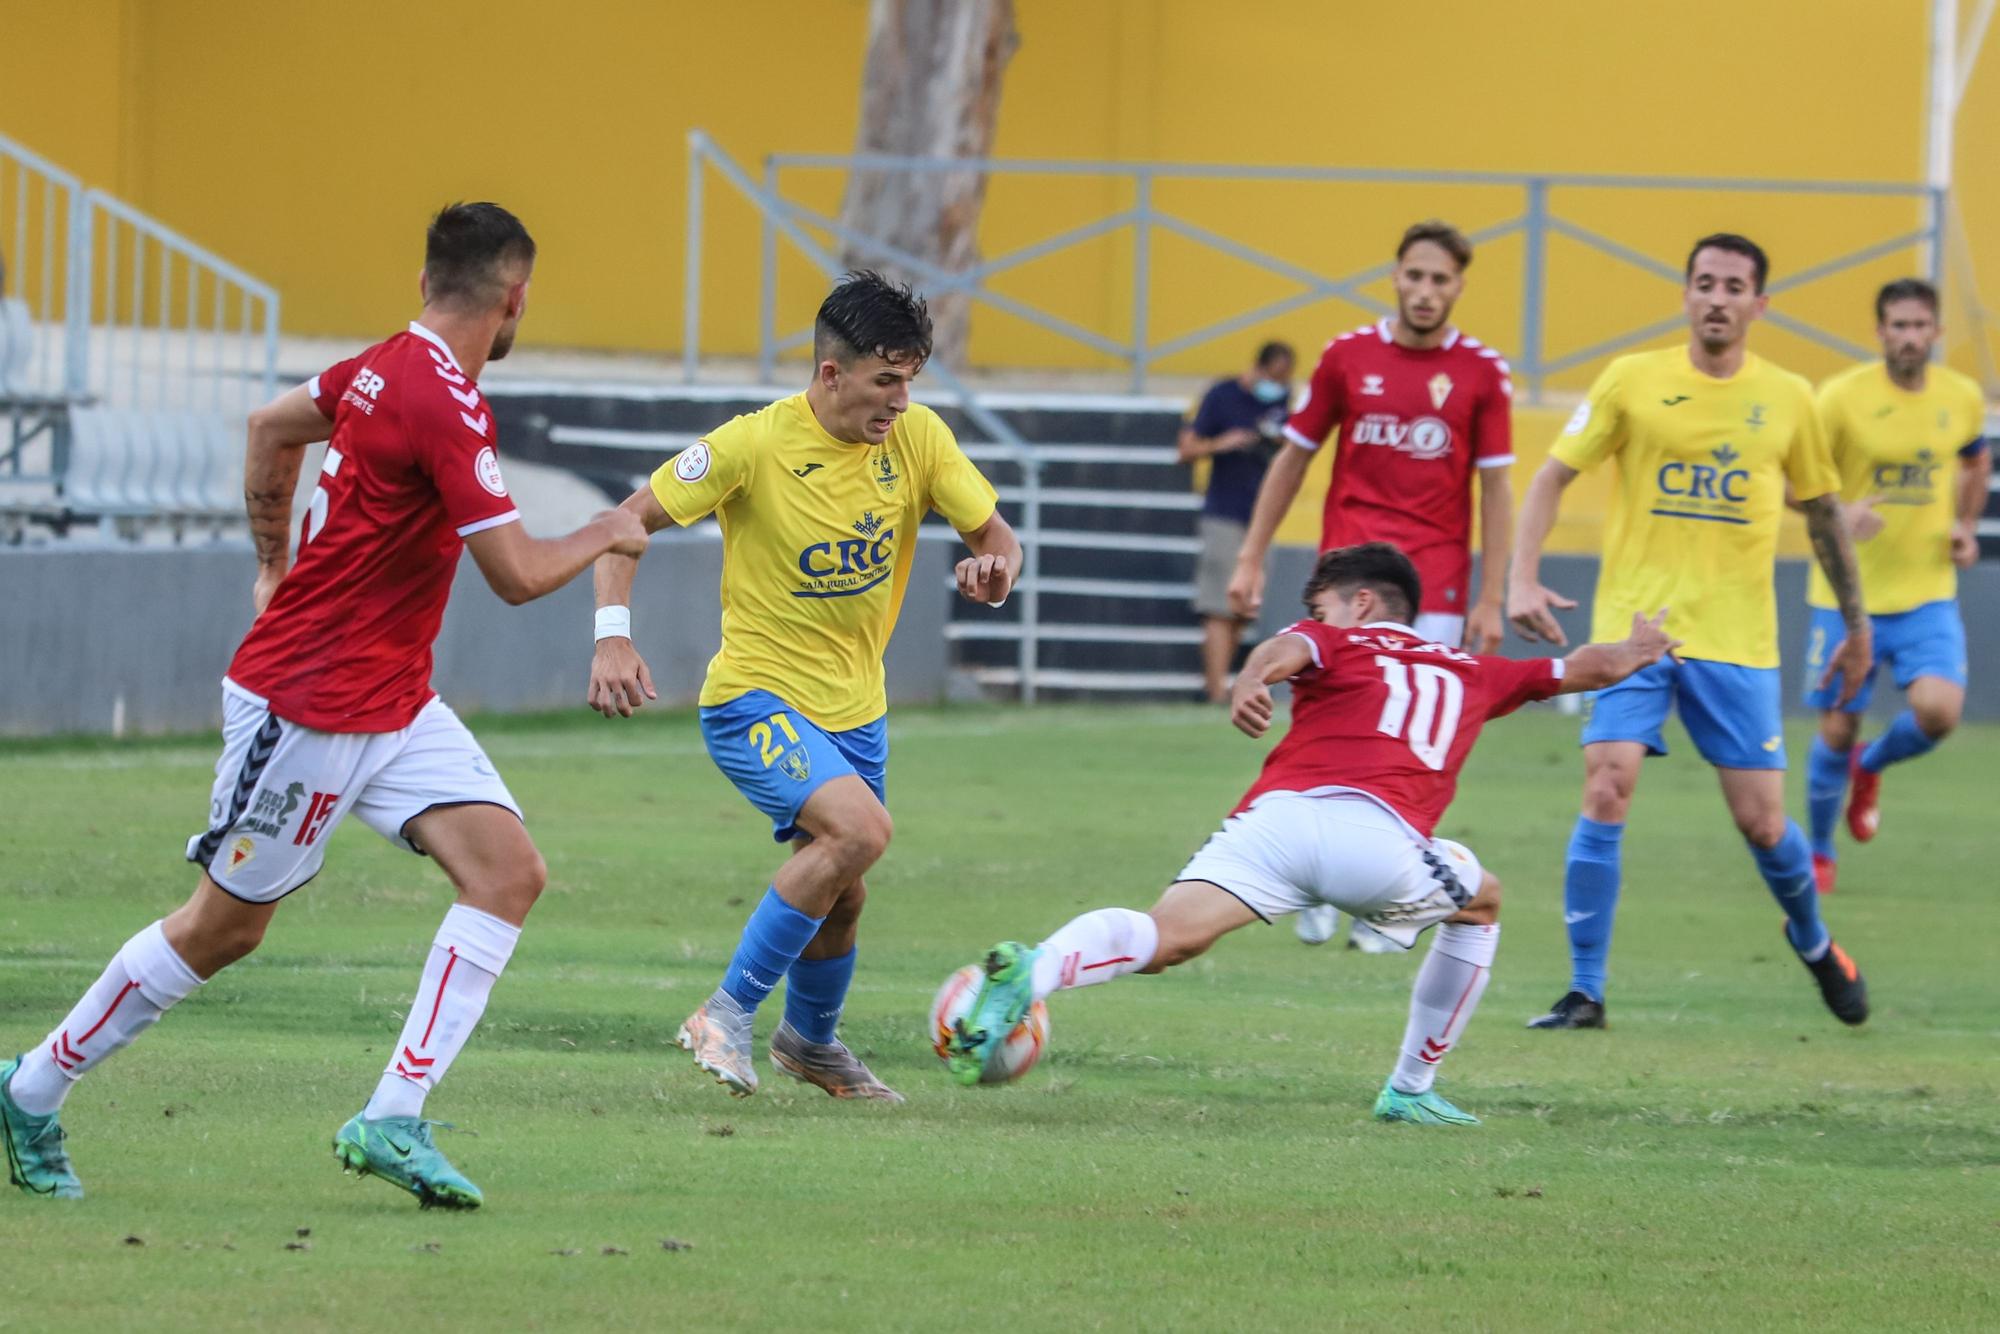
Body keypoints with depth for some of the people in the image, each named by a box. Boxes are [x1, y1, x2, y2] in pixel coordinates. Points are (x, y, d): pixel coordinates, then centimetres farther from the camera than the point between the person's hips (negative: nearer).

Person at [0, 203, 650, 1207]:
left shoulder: (385, 368, 4)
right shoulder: (447, 408, -24)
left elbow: (271, 427, 22)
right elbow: (517, 575, -23)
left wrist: (276, 565, 30)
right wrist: (603, 537, -4)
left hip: (394, 705, 9)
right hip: (307, 707, -9)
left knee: (509, 872, -6)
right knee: (223, 927, 4)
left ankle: (393, 1121, -9)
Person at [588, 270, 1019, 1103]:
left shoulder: (918, 438, -6)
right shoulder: (754, 445, -19)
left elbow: (994, 534, 1)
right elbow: (629, 521, -12)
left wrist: (993, 568, -23)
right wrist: (613, 635, -25)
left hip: (854, 708, 6)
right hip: (756, 697, -6)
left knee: (839, 897, 15)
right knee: (860, 827, -28)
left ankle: (810, 1040, 45)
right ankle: (728, 1015, -16)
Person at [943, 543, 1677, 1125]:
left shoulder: (1335, 642, 27)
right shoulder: (1472, 673, 34)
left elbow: (1285, 648, 1)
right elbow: (1586, 669, 48)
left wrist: (1252, 679, -21)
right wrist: (1637, 650, 70)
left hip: (1280, 812, -1)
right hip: (1381, 838, 1)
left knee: (1166, 938, -19)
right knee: (1480, 904, 33)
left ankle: (1031, 971, -49)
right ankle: (1411, 1088, 33)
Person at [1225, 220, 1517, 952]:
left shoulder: (1482, 371, 1)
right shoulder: (1348, 356, 5)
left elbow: (1495, 488, 3)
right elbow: (1293, 458, 13)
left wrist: (1491, 601, -2)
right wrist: (1251, 558, 10)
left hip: (1435, 583, -1)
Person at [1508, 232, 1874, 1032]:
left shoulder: (1786, 399, 4)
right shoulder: (1633, 381, -1)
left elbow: (1822, 511, 16)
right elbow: (1553, 476, 1)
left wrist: (1856, 624, 19)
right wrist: (1522, 577, -12)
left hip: (1738, 640, 1)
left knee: (1761, 823, 1)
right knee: (1604, 795, -15)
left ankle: (1813, 942, 32)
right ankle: (1584, 991, -5)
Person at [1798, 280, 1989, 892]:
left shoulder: (1963, 398, 0)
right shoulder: (1843, 397, -12)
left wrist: (1966, 526, 6)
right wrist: (1838, 512, -26)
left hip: (1928, 595, 2)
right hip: (1847, 595, -2)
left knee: (1938, 710, -19)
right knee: (1838, 731, 3)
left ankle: (1870, 766, 16)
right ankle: (1819, 854, 27)